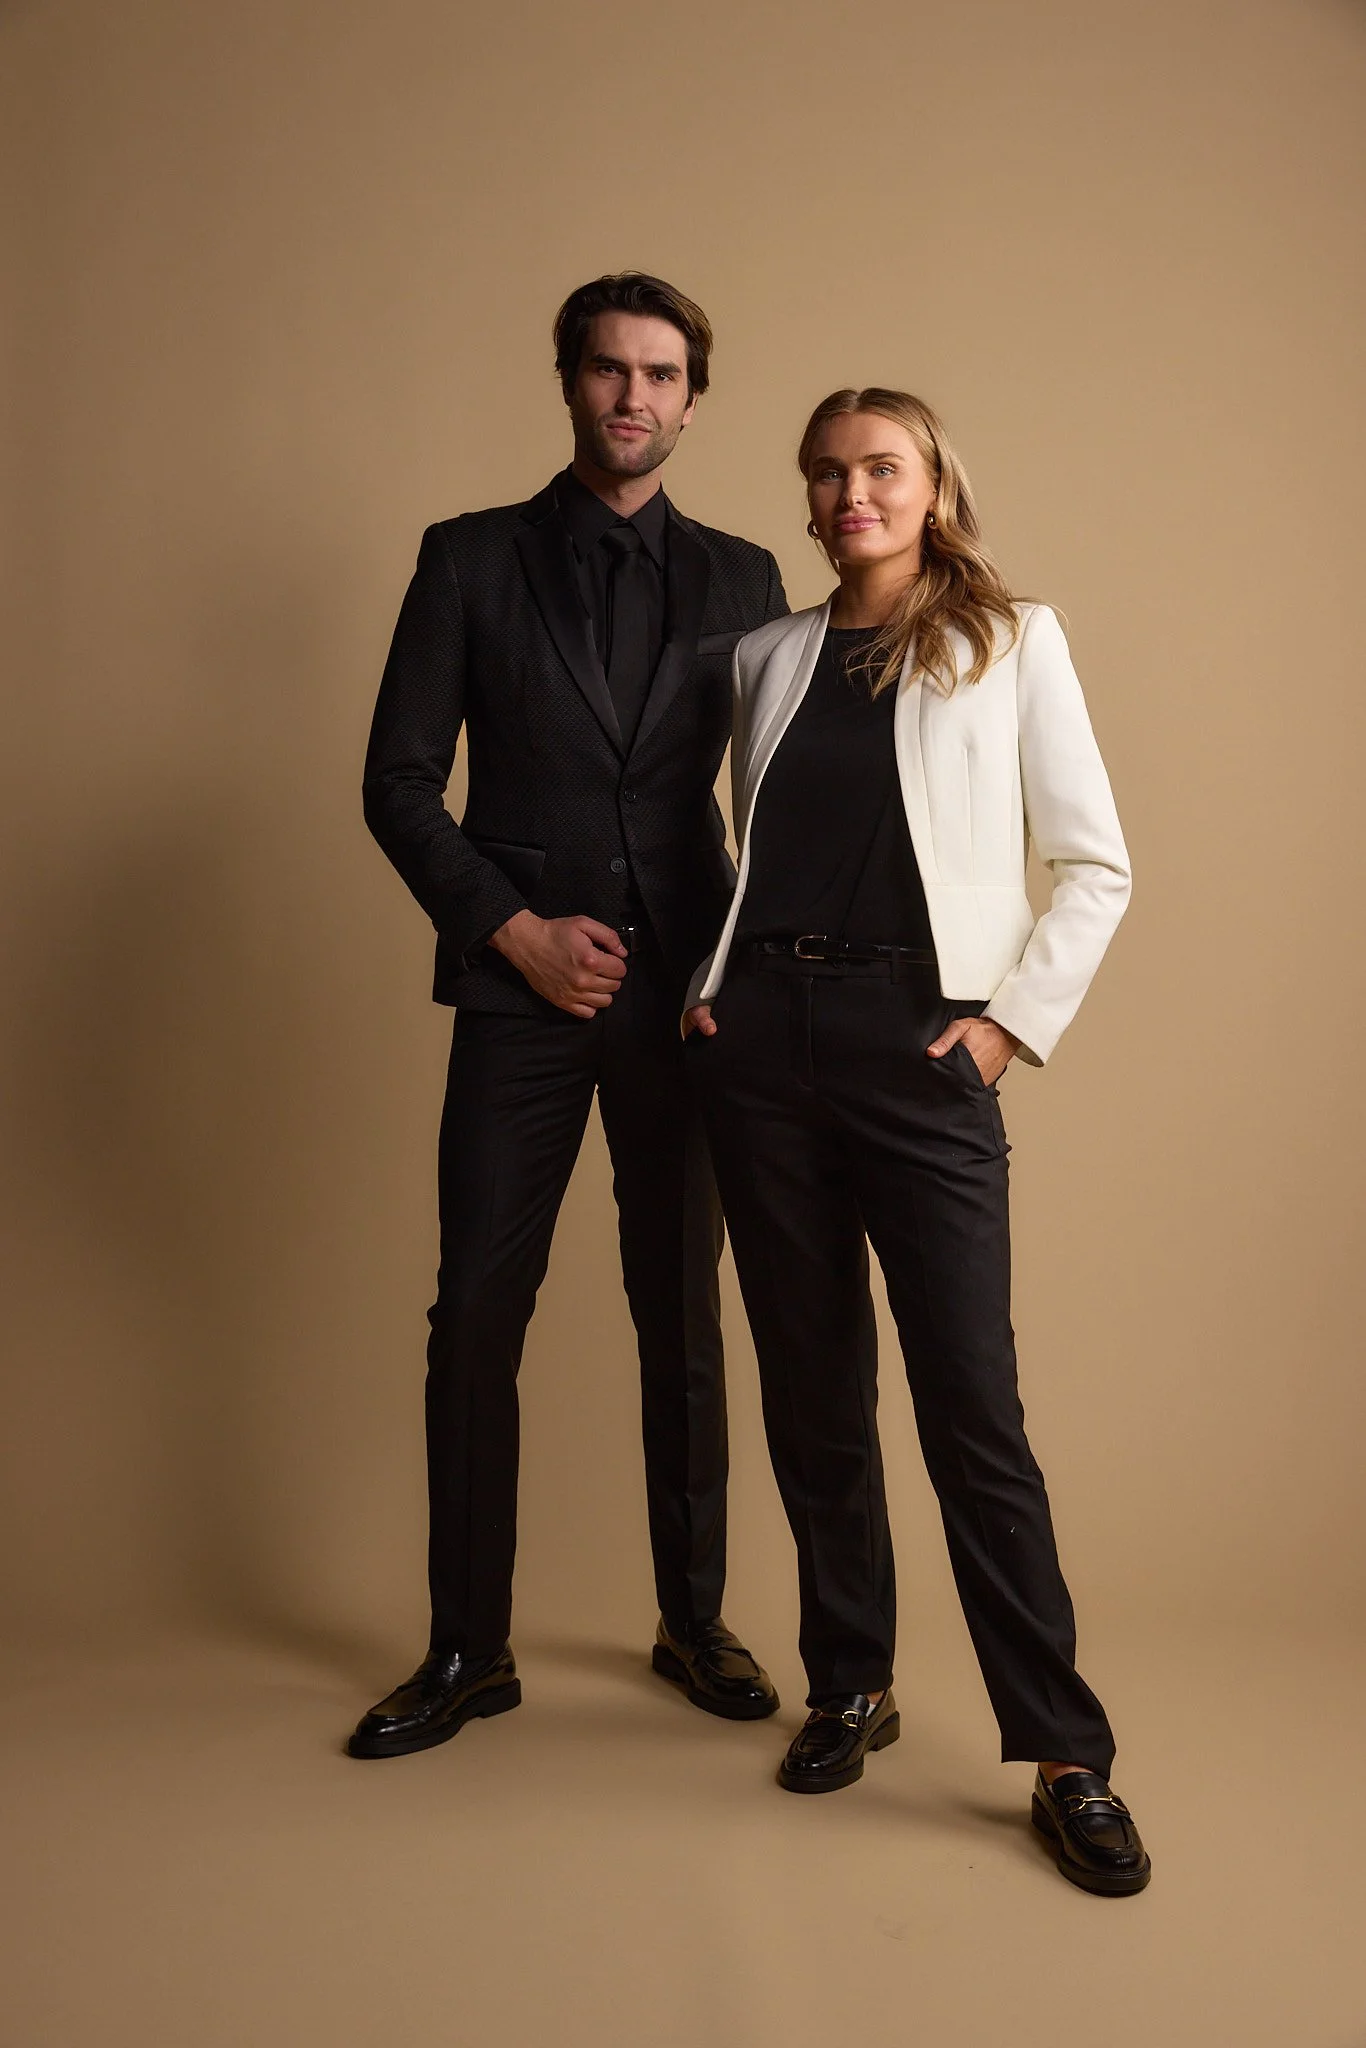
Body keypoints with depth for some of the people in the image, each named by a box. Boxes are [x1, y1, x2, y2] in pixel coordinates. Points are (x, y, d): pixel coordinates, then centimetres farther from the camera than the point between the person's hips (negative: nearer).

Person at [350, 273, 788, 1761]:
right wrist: (516, 930, -7)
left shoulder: (739, 580, 10)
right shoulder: (470, 560, 6)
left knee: (683, 1321, 8)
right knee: (475, 1321, 1)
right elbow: (397, 783, 2)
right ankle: (468, 1651, 16)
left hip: (688, 998, 1)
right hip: (519, 992, -1)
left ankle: (693, 1625, 24)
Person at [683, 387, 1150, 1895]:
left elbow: (1096, 864, 3)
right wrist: (707, 982, 7)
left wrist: (1018, 1016, -6)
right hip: (763, 1035, 4)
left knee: (969, 1400, -6)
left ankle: (1065, 1755, 6)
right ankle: (848, 1687, 24)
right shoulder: (768, 656, 14)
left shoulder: (1010, 641, 5)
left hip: (917, 1038, -3)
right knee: (809, 1385, 9)